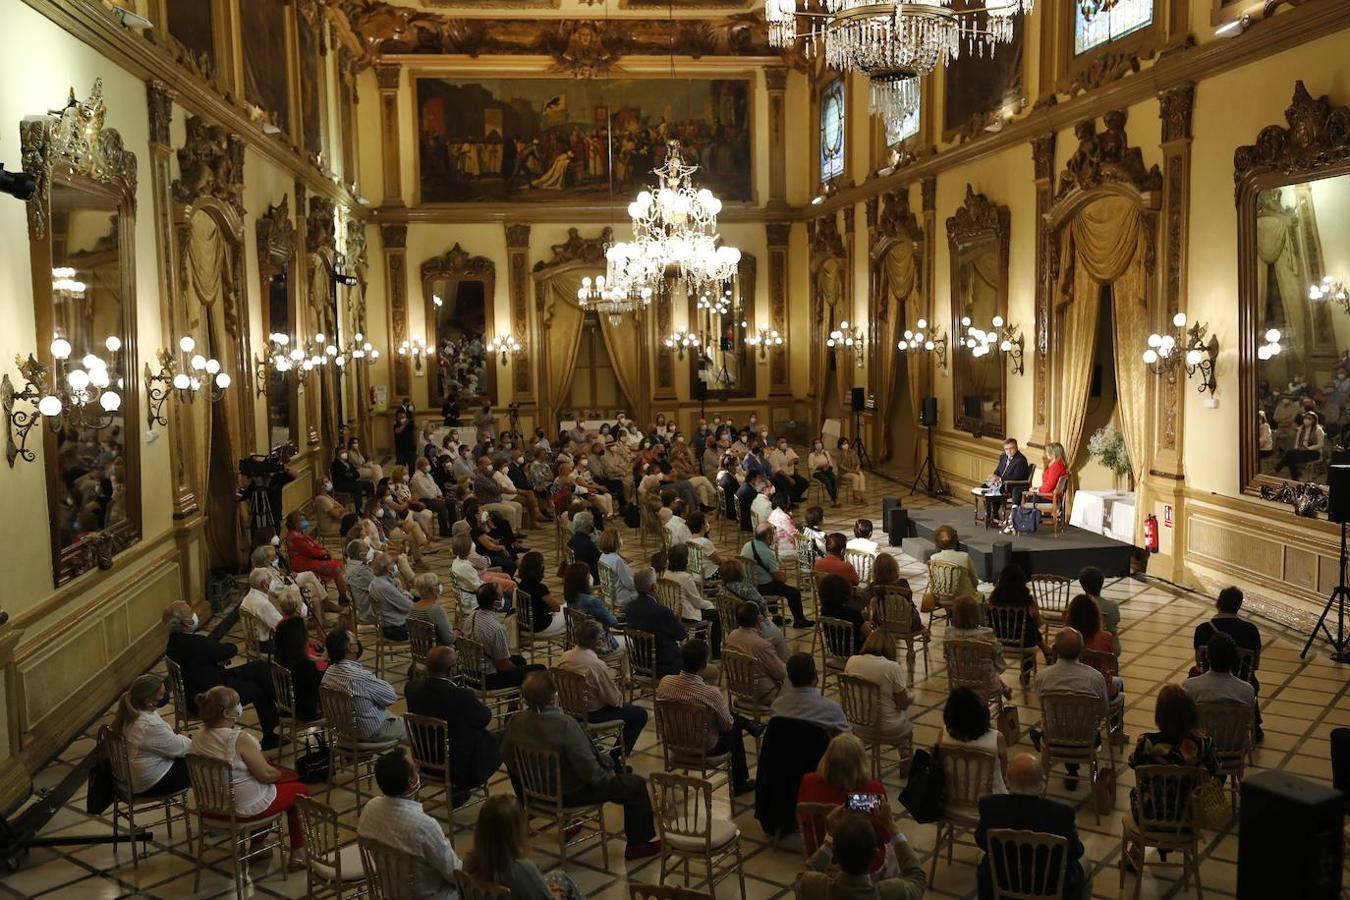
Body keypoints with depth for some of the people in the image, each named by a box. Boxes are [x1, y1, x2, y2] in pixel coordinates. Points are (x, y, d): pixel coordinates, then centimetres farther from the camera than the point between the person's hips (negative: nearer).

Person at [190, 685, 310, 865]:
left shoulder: (200, 737, -5)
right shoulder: (239, 738, -28)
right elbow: (266, 774, -20)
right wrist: (279, 773, -2)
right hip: (245, 808, -8)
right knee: (301, 790, 15)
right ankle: (298, 855, 22)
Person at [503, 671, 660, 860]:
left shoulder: (515, 722, -13)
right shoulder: (566, 725, -32)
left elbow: (510, 762, 1)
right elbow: (588, 769, -25)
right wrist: (605, 776, -5)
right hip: (571, 794, -7)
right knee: (636, 784, 6)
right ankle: (637, 845, 17)